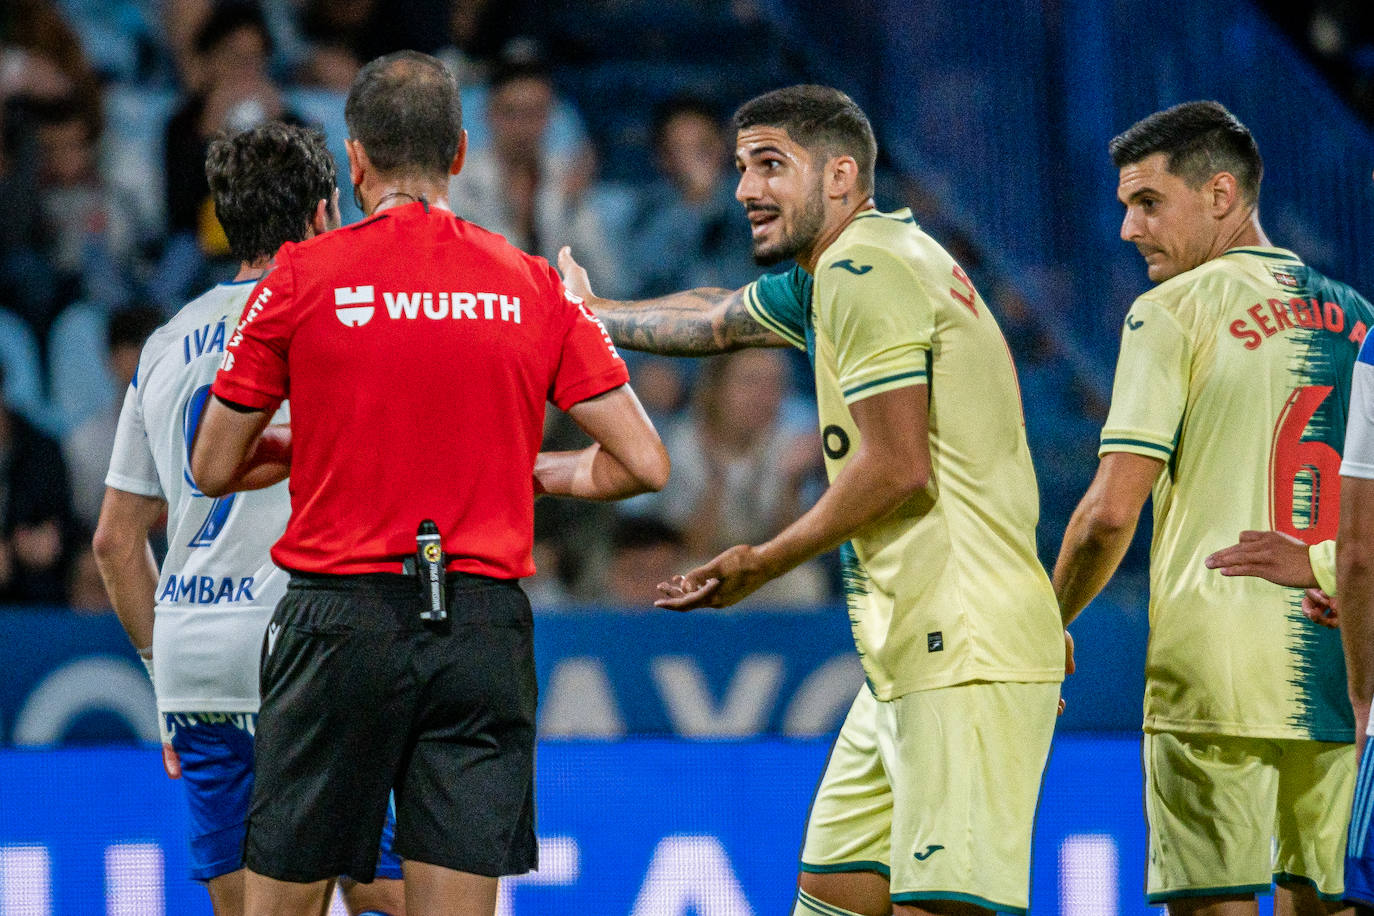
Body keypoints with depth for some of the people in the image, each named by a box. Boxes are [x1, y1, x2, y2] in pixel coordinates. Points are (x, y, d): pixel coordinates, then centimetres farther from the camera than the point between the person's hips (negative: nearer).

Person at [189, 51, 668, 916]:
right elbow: (643, 464, 3)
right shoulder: (536, 289, 4)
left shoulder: (303, 278, -1)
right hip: (484, 626, 2)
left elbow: (214, 470, 6)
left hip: (341, 617, -2)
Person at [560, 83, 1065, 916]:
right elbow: (721, 319, 41)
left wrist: (763, 564, -5)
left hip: (964, 660, -11)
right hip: (910, 662, 11)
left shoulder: (864, 270, -11)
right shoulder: (831, 275, 20)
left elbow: (898, 468, -16)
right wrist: (592, 315, 56)